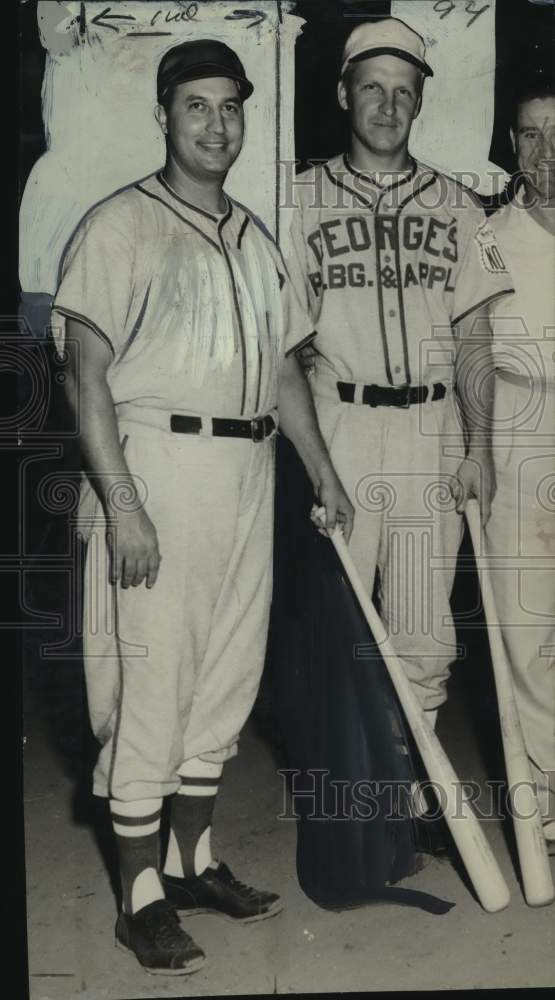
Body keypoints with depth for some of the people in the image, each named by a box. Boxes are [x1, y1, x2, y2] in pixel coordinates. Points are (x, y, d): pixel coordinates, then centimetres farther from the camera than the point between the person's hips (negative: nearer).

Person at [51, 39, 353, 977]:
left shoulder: (253, 236, 17)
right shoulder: (121, 225, -5)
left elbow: (284, 365, 21)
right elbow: (87, 374, -12)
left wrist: (323, 473, 16)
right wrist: (122, 504, -19)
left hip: (246, 475, 7)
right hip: (155, 468, -7)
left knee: (226, 679, 13)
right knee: (150, 681, -3)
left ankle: (193, 863, 29)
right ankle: (142, 898, 12)